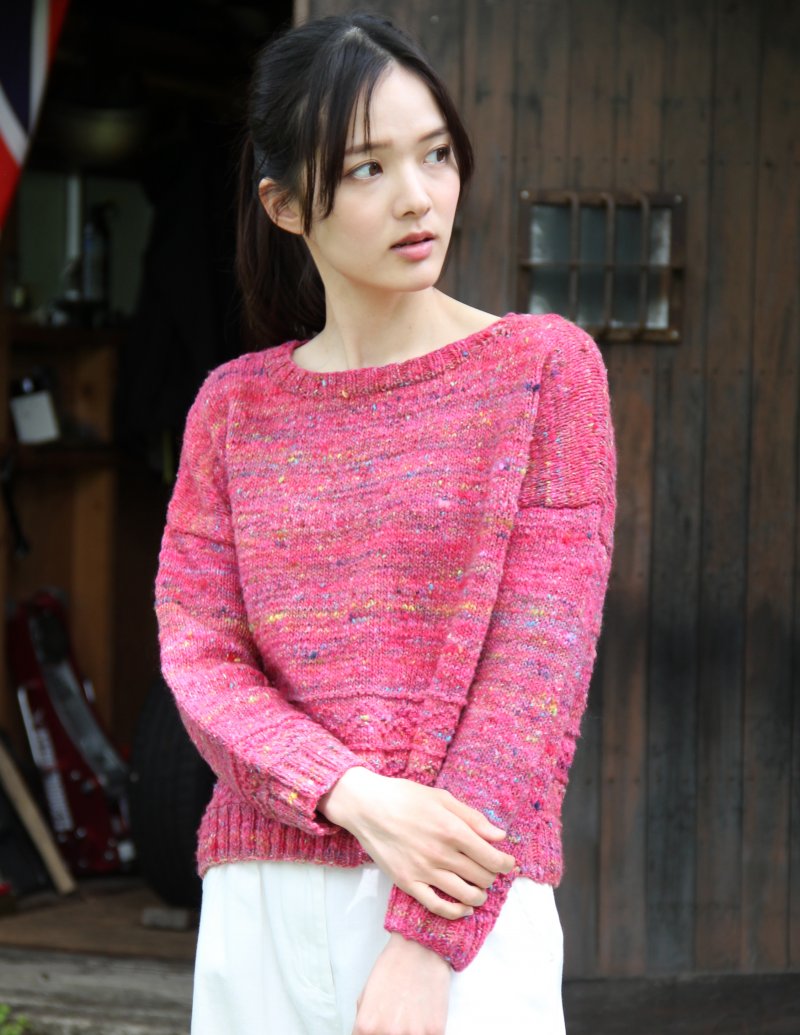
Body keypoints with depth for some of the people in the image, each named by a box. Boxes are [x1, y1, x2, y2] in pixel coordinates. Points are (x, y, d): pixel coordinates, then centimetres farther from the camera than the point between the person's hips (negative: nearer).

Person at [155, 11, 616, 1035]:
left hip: (468, 910, -3)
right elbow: (197, 654, 4)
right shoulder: (234, 406, 10)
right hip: (260, 903, 3)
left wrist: (428, 940, -13)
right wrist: (355, 797, -15)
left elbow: (537, 670, -6)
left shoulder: (544, 367, 1)